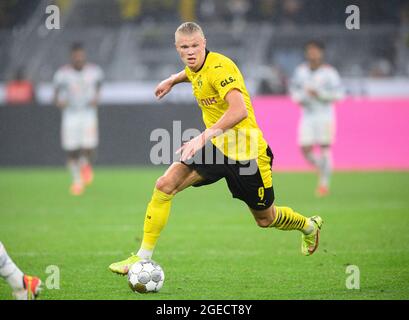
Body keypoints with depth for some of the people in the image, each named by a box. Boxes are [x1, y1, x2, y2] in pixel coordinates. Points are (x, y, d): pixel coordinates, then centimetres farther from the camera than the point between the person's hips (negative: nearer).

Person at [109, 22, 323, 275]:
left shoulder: (219, 67, -25)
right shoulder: (195, 69, 2)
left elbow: (239, 110, -39)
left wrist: (204, 137, -45)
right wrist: (172, 80, 39)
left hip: (246, 154, -7)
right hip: (215, 146, 7)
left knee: (265, 219, 11)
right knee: (165, 185, -13)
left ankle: (309, 226, 45)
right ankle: (143, 257, -7)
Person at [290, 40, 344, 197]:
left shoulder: (329, 72, -7)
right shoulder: (300, 71, 7)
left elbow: (338, 94, -8)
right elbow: (294, 89, 19)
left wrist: (320, 94, -18)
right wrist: (299, 98, -2)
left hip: (325, 115, -4)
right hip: (307, 116, 4)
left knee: (324, 148, -7)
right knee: (305, 149, -3)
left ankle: (324, 183, 3)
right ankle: (322, 169, 26)